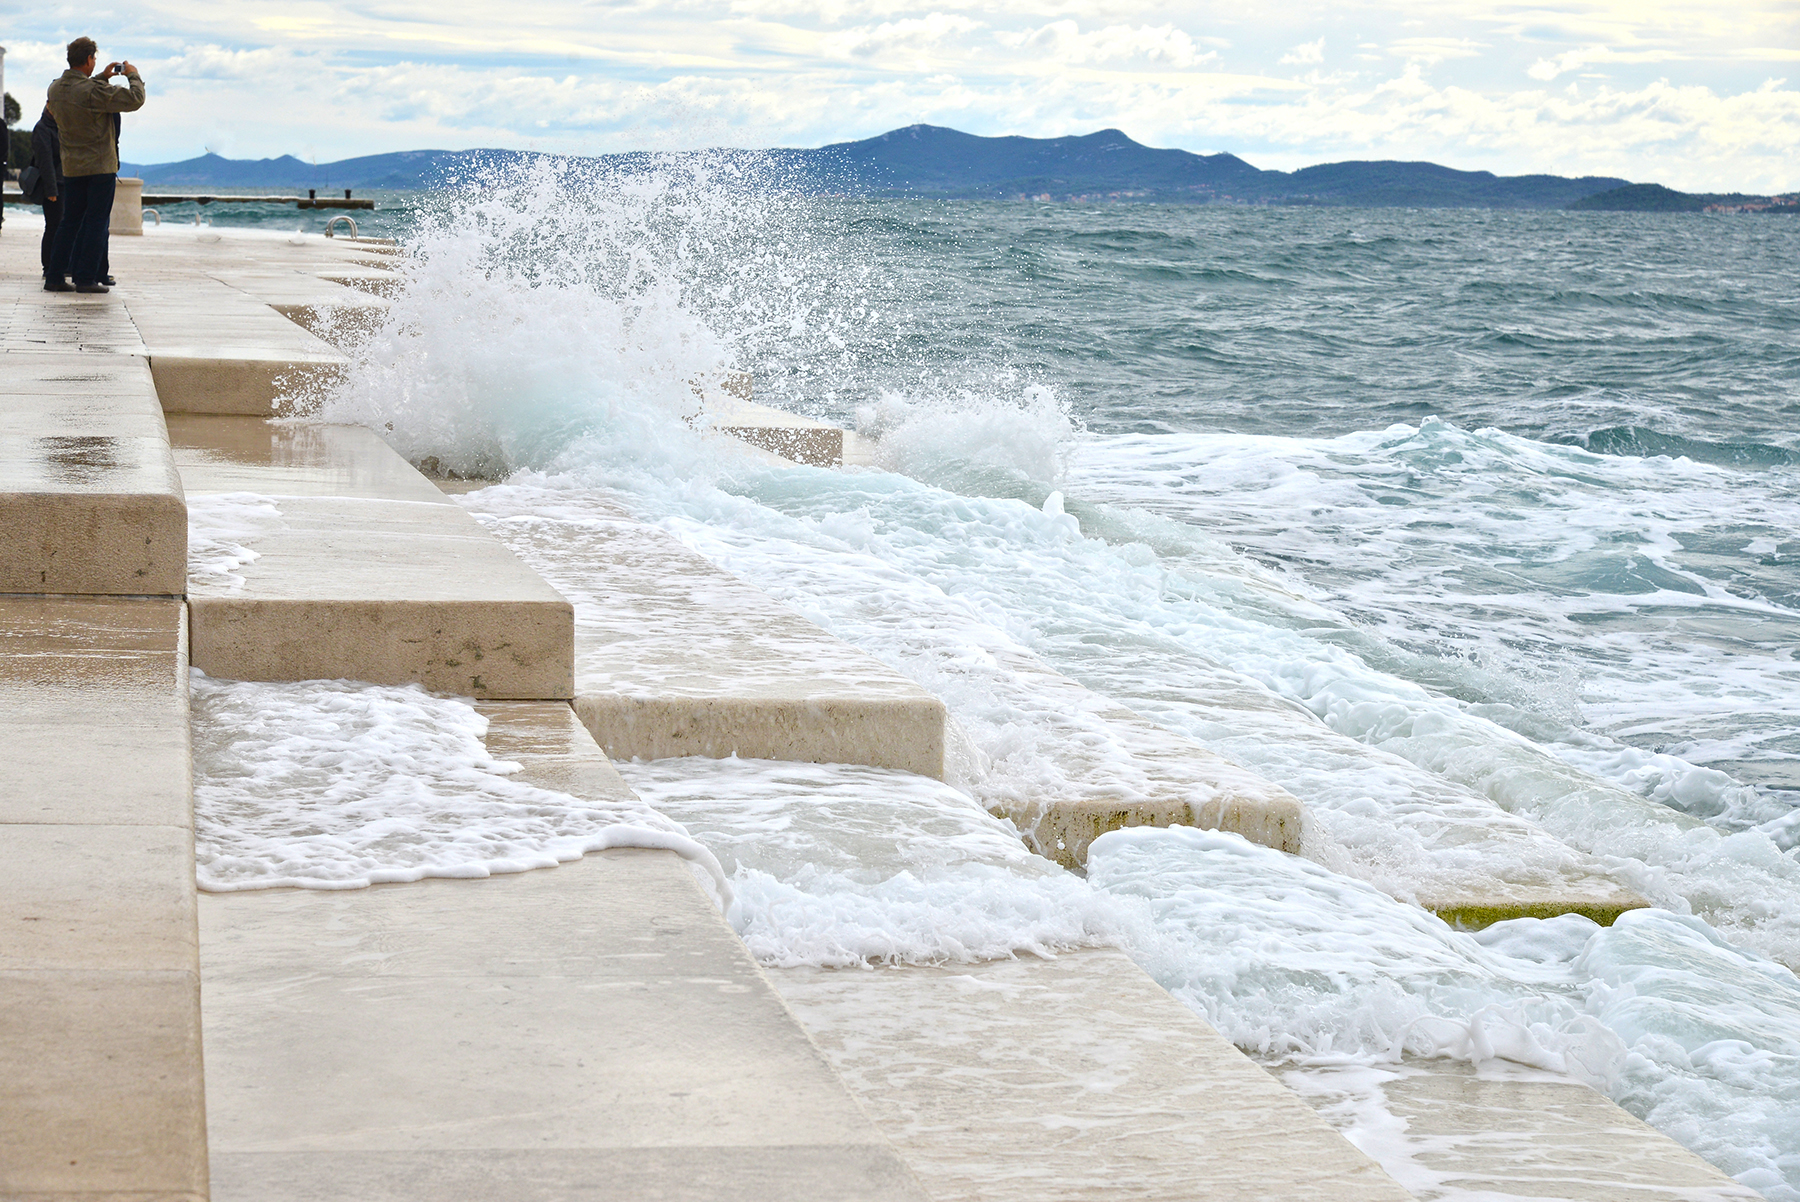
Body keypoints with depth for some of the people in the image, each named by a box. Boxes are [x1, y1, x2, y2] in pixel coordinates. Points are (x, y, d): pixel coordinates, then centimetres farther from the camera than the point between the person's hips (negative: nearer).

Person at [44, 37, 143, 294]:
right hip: (101, 166, -6)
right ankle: (86, 278, -2)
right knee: (97, 222, 0)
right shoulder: (93, 91, -19)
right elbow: (135, 99, -17)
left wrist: (102, 78, 25)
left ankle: (55, 277, 9)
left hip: (71, 167, 7)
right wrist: (133, 76, 1)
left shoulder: (56, 88, 3)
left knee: (69, 222, 11)